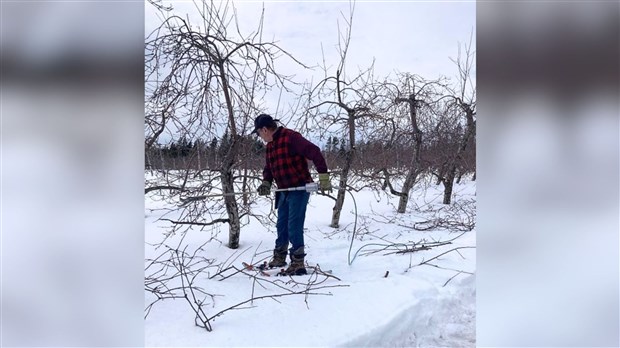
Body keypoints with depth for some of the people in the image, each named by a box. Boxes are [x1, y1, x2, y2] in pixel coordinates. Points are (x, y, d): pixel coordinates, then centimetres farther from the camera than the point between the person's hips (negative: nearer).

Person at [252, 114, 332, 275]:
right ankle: (279, 257, 33)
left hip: (299, 189, -9)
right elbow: (268, 168, 17)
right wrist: (266, 183, -3)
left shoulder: (291, 137, -18)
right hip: (284, 191, 9)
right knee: (281, 226, 17)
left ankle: (298, 263, 4)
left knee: (294, 227, -7)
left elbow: (314, 152, -25)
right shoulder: (270, 145, 11)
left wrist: (324, 177, -30)